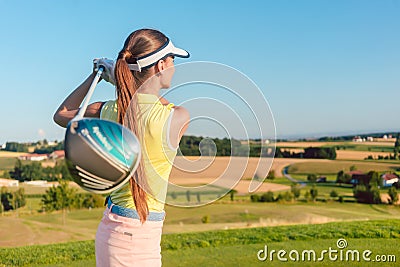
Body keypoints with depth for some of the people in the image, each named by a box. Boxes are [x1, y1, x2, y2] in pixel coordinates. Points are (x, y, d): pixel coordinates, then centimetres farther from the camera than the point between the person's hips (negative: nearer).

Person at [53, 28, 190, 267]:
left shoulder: (106, 111, -4)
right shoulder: (178, 118, -18)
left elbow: (61, 114, 17)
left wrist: (94, 76, 17)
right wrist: (119, 79, 6)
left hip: (110, 227, 6)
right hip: (141, 237, -6)